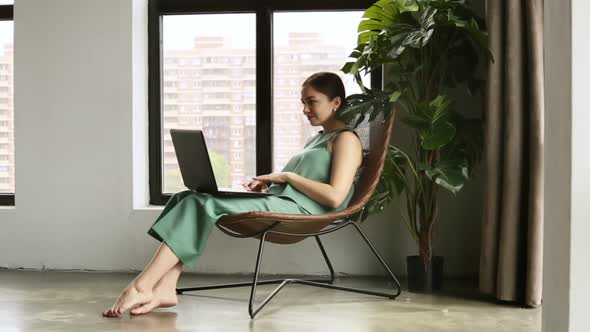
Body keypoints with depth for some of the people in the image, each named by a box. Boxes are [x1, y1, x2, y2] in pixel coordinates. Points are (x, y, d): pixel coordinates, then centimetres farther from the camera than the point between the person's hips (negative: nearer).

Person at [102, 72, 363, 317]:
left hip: (298, 211, -10)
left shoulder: (346, 139, 1)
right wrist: (269, 183, 6)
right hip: (277, 202, 10)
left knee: (200, 205, -24)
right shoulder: (317, 139, 30)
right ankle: (164, 289, -22)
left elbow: (334, 198, -13)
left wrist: (288, 176, -8)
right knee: (188, 199, -8)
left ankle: (142, 286, -26)